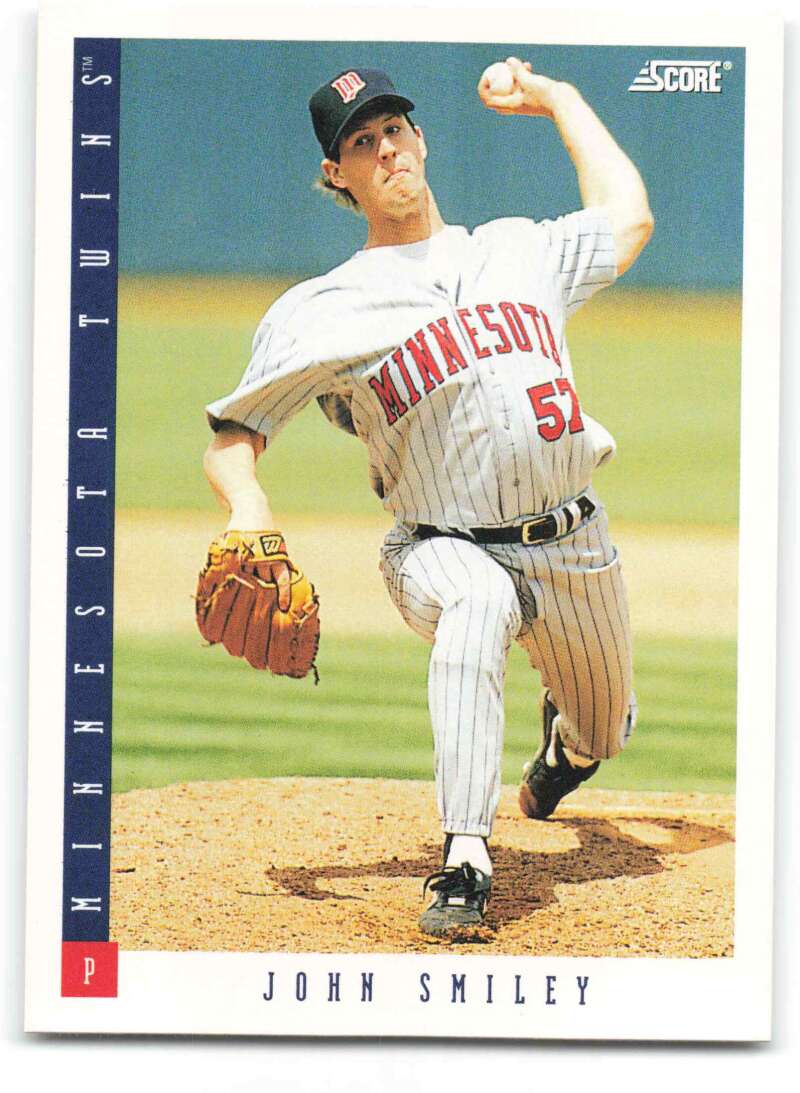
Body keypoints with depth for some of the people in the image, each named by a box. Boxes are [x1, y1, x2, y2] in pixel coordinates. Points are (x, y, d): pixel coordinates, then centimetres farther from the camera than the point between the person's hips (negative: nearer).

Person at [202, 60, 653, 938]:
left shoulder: (518, 251, 12)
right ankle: (464, 867, -42)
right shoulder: (320, 312, 1)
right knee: (477, 606, -40)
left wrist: (555, 99, 26)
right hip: (445, 549, -4)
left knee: (602, 734, 18)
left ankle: (563, 736, 59)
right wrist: (248, 507, -22)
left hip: (574, 549, 5)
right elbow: (229, 437, 0)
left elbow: (628, 217, 22)